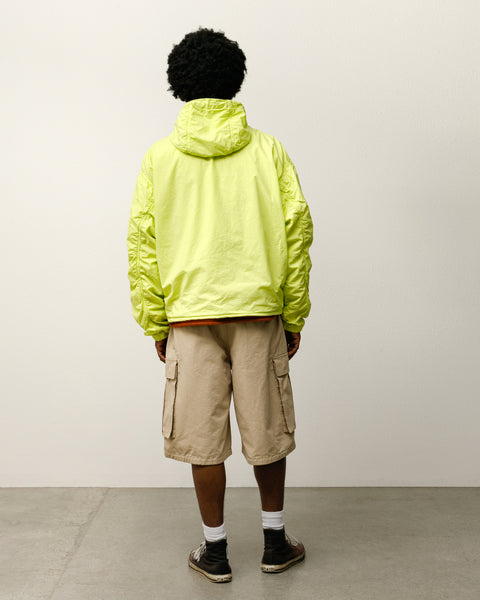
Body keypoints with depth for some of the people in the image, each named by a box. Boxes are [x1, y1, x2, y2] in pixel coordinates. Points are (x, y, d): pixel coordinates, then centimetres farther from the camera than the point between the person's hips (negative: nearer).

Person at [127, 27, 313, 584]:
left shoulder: (159, 156, 2)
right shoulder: (267, 149, 2)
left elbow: (142, 246, 1)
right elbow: (296, 230, 0)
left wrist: (155, 325, 8)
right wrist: (294, 316, 7)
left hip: (189, 315, 0)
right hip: (258, 310, 1)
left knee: (202, 435, 9)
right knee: (267, 431, 13)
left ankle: (215, 550, 21)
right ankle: (275, 541, 27)